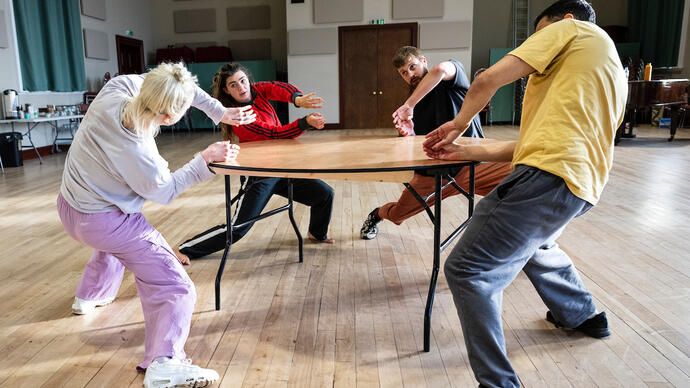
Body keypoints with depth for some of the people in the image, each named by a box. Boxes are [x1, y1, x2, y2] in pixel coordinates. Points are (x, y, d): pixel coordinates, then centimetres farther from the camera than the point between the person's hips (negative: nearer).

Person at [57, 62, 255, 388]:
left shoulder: (115, 90, -18)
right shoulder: (139, 155, -33)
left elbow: (184, 88, -6)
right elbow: (164, 192, -11)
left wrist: (219, 111, -8)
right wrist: (204, 161, -14)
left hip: (69, 207, 9)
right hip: (104, 222, -8)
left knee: (114, 244, 40)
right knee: (172, 286, -8)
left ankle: (88, 296, 61)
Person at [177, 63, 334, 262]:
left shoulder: (258, 91, 0)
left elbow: (283, 88, -20)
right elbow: (275, 133, -24)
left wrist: (297, 98, -42)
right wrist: (306, 122, -34)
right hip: (261, 176, -7)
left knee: (325, 194, 4)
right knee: (237, 229, -8)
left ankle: (317, 233, 33)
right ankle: (185, 249, 9)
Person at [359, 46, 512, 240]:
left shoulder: (455, 68, -4)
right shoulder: (413, 105, 8)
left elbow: (440, 70, -31)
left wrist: (408, 105, -31)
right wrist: (408, 135, -12)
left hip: (472, 163, -4)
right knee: (396, 215, 11)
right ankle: (377, 215, 49)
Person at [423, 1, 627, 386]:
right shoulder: (613, 73, 30)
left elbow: (488, 81, -4)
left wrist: (459, 123, 16)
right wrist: (463, 150, 21)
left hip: (550, 174, -10)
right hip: (582, 182, 10)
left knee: (467, 271, -8)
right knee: (533, 242, 38)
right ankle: (582, 314, 54)